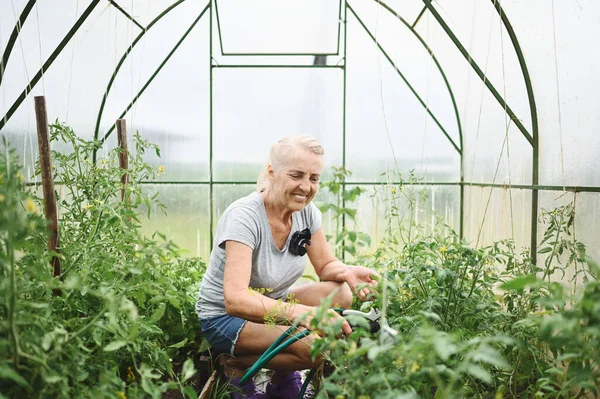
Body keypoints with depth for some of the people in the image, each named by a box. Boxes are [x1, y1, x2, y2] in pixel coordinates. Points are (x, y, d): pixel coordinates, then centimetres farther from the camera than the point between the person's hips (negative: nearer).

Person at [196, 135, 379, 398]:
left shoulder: (306, 211, -7)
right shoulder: (244, 216, -27)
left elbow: (326, 265, 2)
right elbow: (235, 299, -37)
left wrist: (346, 271, -23)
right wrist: (299, 312, -52)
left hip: (272, 306, 7)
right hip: (225, 317, -7)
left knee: (340, 294, -17)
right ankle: (238, 364, -1)